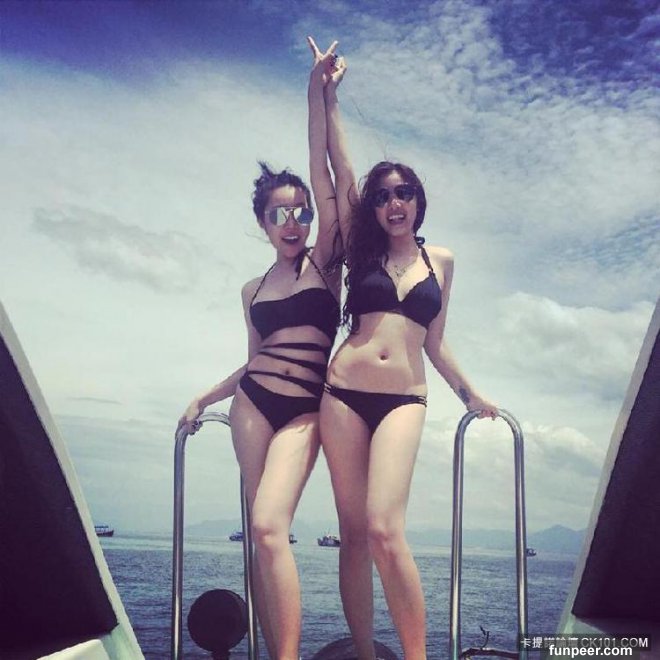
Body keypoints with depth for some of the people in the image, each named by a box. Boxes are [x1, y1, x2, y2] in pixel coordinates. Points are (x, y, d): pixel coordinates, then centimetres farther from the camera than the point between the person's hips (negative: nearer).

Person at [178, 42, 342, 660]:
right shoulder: (253, 290, 14)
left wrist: (317, 96, -8)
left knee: (270, 528, -20)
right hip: (252, 404, 5)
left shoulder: (324, 261, 2)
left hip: (304, 411, -4)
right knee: (263, 534, 2)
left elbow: (322, 174, -5)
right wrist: (204, 398, 17)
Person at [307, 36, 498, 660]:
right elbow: (340, 173, 1)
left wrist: (469, 393, 26)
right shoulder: (362, 252, 10)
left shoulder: (440, 260, 13)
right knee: (353, 532, 1)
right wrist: (328, 97, -4)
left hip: (404, 401, -1)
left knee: (385, 530, -16)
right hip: (344, 394, 1)